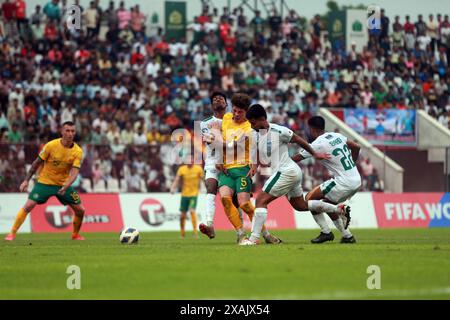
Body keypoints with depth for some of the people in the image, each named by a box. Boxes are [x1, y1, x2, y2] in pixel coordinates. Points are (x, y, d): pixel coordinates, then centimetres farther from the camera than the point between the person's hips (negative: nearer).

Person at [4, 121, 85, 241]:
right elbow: (37, 162, -4)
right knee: (28, 206, -17)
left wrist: (65, 187, -35)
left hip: (64, 184, 2)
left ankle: (75, 235, 24)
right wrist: (26, 180, -4)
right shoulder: (51, 145, -15)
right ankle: (12, 234, -7)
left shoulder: (78, 151, -11)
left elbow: (74, 172, -18)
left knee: (80, 210, -2)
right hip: (45, 182, -2)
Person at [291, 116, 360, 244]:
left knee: (310, 198, 2)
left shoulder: (317, 144, -12)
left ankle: (326, 232, 1)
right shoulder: (337, 136, 10)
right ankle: (348, 236, 22)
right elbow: (356, 147, 20)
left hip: (344, 182, -8)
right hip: (357, 180, 8)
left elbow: (295, 159, -4)